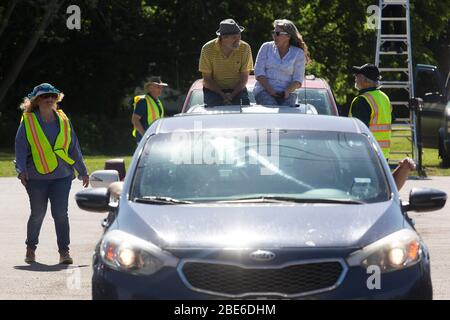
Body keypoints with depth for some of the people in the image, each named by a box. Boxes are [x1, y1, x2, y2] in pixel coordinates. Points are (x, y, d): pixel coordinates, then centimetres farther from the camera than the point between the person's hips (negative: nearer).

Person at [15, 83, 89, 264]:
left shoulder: (63, 120, 8)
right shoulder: (28, 121, -1)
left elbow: (74, 147, 14)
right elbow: (21, 147, -3)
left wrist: (82, 171, 15)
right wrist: (22, 170, -16)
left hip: (62, 175, 2)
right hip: (36, 176, -2)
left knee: (60, 213, -6)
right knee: (37, 214, 5)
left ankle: (64, 251, 0)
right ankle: (31, 249, 24)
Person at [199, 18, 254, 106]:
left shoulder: (245, 48, -8)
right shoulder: (208, 49, -10)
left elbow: (244, 77, -4)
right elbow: (207, 78, -5)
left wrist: (232, 95, -17)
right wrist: (223, 95, -17)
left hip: (237, 89, 1)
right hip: (213, 90, -1)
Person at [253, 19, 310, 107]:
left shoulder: (298, 53, 8)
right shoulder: (266, 47, 9)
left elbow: (298, 79, 5)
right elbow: (259, 72, 2)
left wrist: (288, 90, -16)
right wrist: (270, 91, -12)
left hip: (286, 93, 0)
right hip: (264, 90, 0)